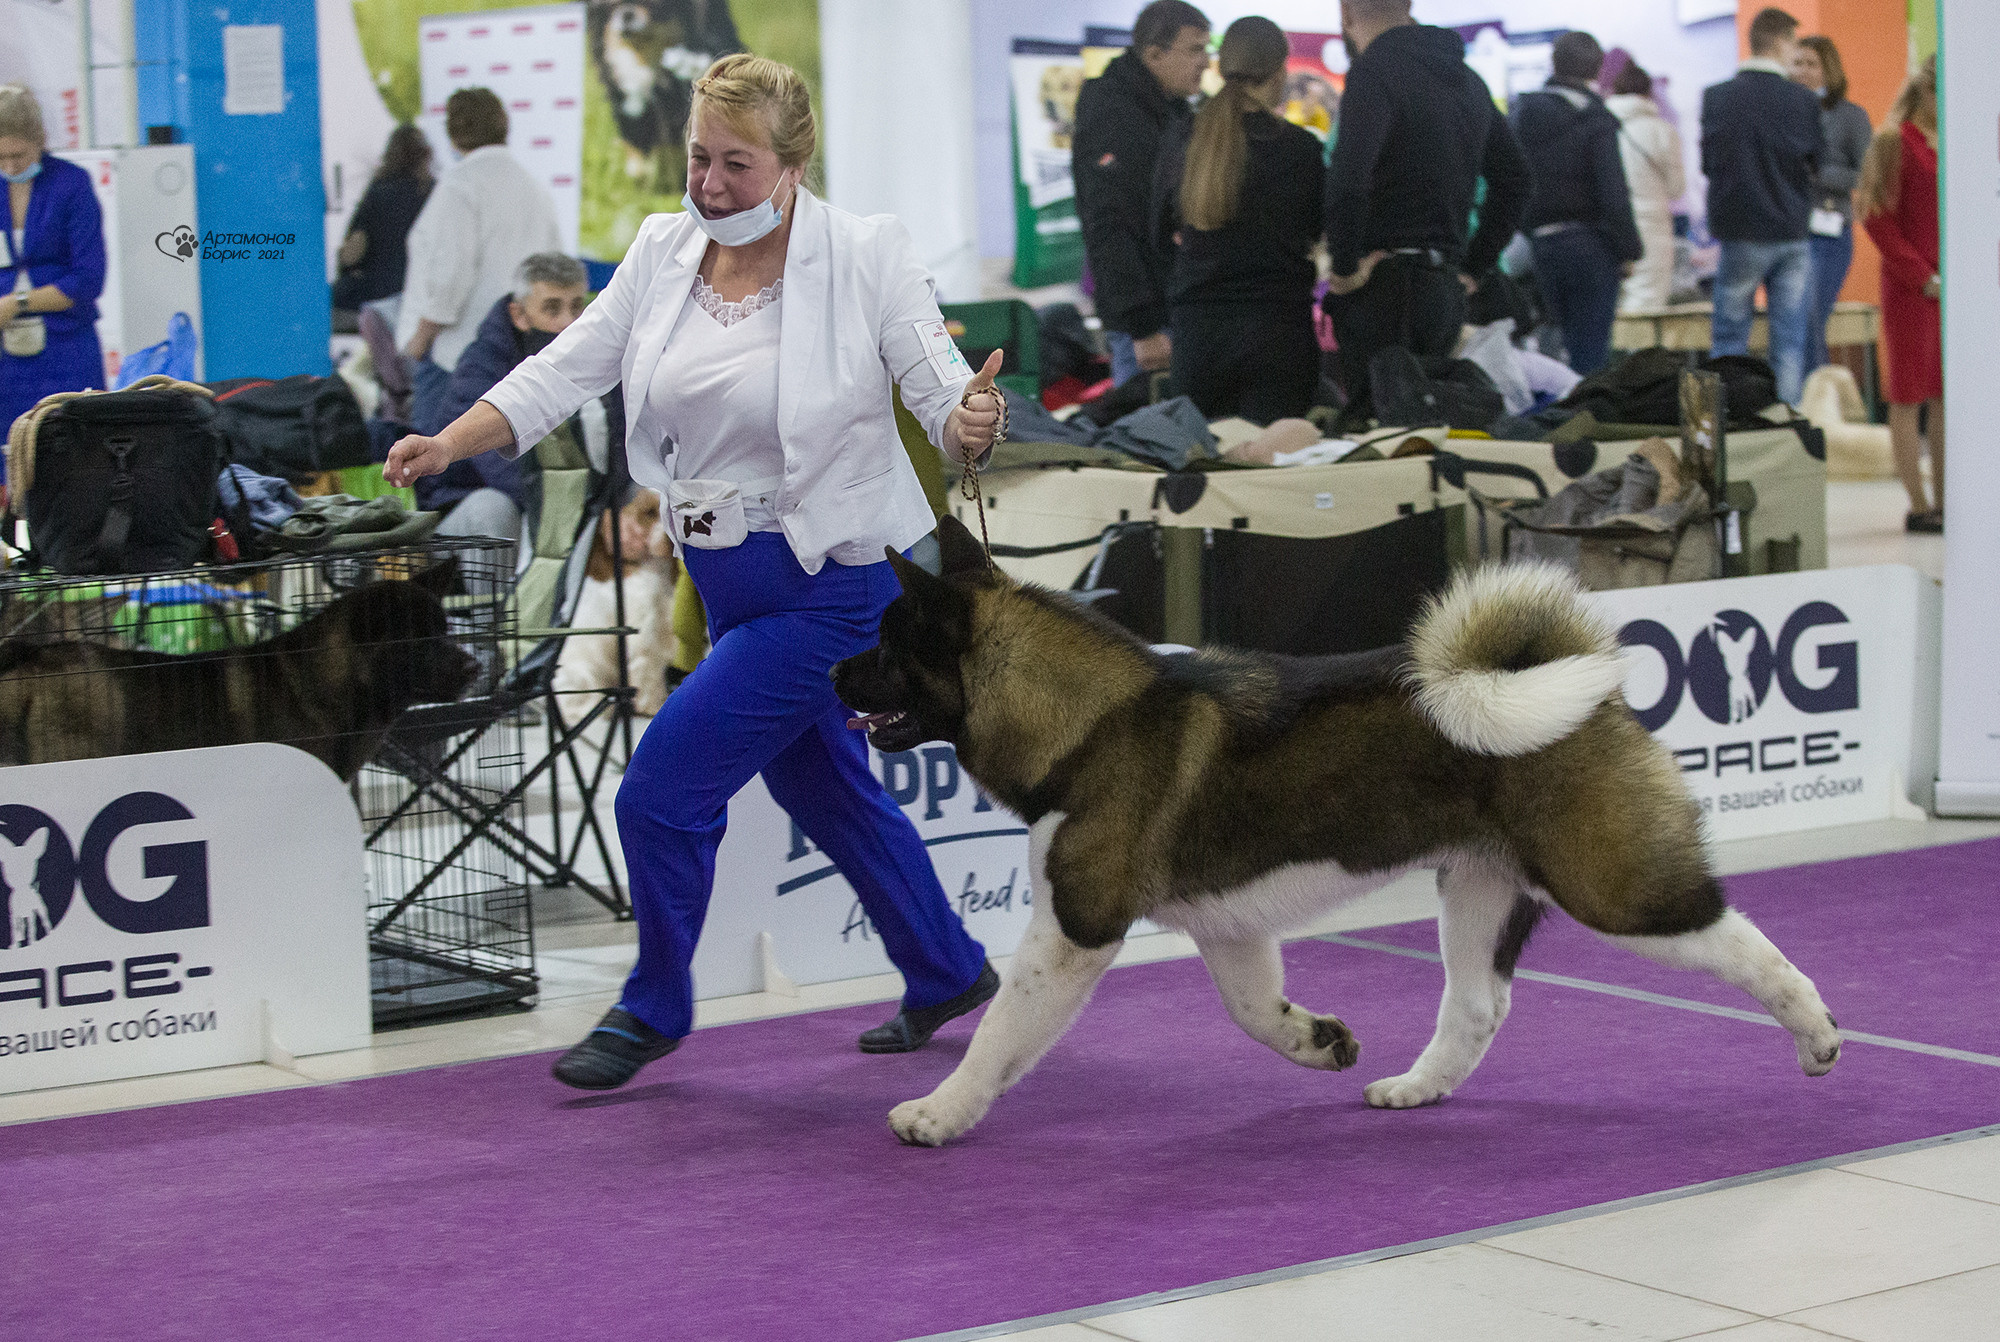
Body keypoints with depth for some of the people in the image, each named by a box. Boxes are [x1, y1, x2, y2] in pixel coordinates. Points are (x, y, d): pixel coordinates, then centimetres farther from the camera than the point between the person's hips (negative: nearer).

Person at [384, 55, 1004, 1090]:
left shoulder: (865, 256, -15)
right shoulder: (664, 250, 0)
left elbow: (941, 391, -13)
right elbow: (566, 370, -1)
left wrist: (970, 422, -37)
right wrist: (447, 444, -13)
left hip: (832, 585, -7)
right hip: (732, 581, 7)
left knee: (661, 792, -9)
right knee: (829, 794, 21)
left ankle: (654, 1010, 13)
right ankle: (948, 975, 42)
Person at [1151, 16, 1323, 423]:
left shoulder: (1180, 141, 0)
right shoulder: (1299, 147, -7)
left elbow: (1164, 235, 11)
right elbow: (1317, 232, 8)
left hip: (1196, 325, 3)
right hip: (1276, 324, -3)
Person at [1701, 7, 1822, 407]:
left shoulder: (1716, 97, -6)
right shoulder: (1804, 101, -8)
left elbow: (1707, 162, 3)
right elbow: (1816, 164, 1)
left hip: (1740, 237, 0)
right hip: (1792, 235, 0)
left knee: (1729, 337, 8)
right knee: (1790, 343, 5)